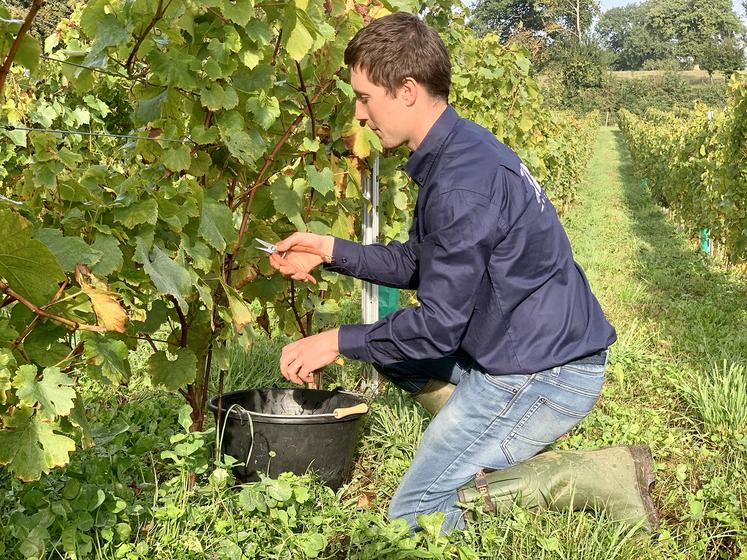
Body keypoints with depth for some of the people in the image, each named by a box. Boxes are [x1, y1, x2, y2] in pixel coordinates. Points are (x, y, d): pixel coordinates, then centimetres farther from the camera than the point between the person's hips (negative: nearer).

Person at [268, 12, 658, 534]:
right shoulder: (460, 148, 6)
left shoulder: (460, 184, -26)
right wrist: (330, 250, 8)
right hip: (527, 347, 10)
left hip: (544, 374, -10)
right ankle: (492, 447, 12)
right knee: (390, 347, 22)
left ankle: (599, 476, -5)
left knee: (415, 515, -1)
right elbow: (418, 263, 15)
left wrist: (338, 342, -9)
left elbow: (438, 327, -21)